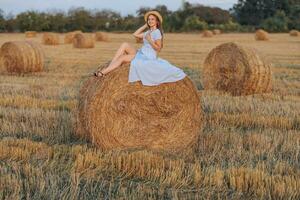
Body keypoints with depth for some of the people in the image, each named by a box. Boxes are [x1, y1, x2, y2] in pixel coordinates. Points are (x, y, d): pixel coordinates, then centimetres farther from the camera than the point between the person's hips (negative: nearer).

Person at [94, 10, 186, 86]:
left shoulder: (157, 32, -8)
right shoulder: (148, 32, 18)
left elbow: (158, 49, -12)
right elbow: (135, 34, 15)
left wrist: (149, 40, -19)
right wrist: (145, 25, 15)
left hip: (148, 58, -8)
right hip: (140, 54, 8)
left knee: (122, 58, -19)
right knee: (125, 45, -11)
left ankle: (103, 72, -19)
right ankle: (108, 67, -18)